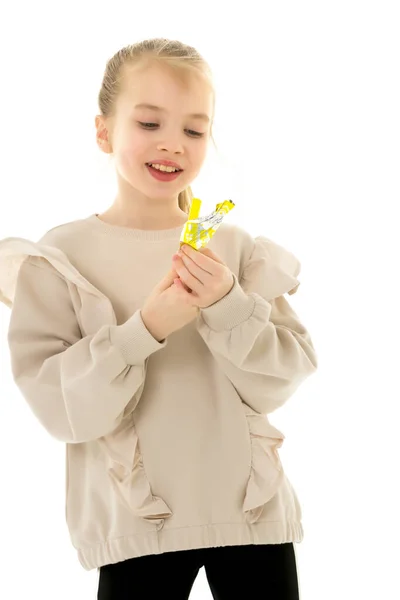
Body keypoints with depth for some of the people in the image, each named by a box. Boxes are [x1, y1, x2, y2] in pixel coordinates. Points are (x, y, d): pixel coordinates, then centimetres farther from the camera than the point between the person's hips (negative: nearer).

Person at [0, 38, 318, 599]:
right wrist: (145, 330, -24)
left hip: (252, 508, 2)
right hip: (136, 525, -2)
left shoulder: (236, 246, -1)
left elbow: (279, 382, -3)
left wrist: (229, 305, -19)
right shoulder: (60, 258, -6)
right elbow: (55, 404, -12)